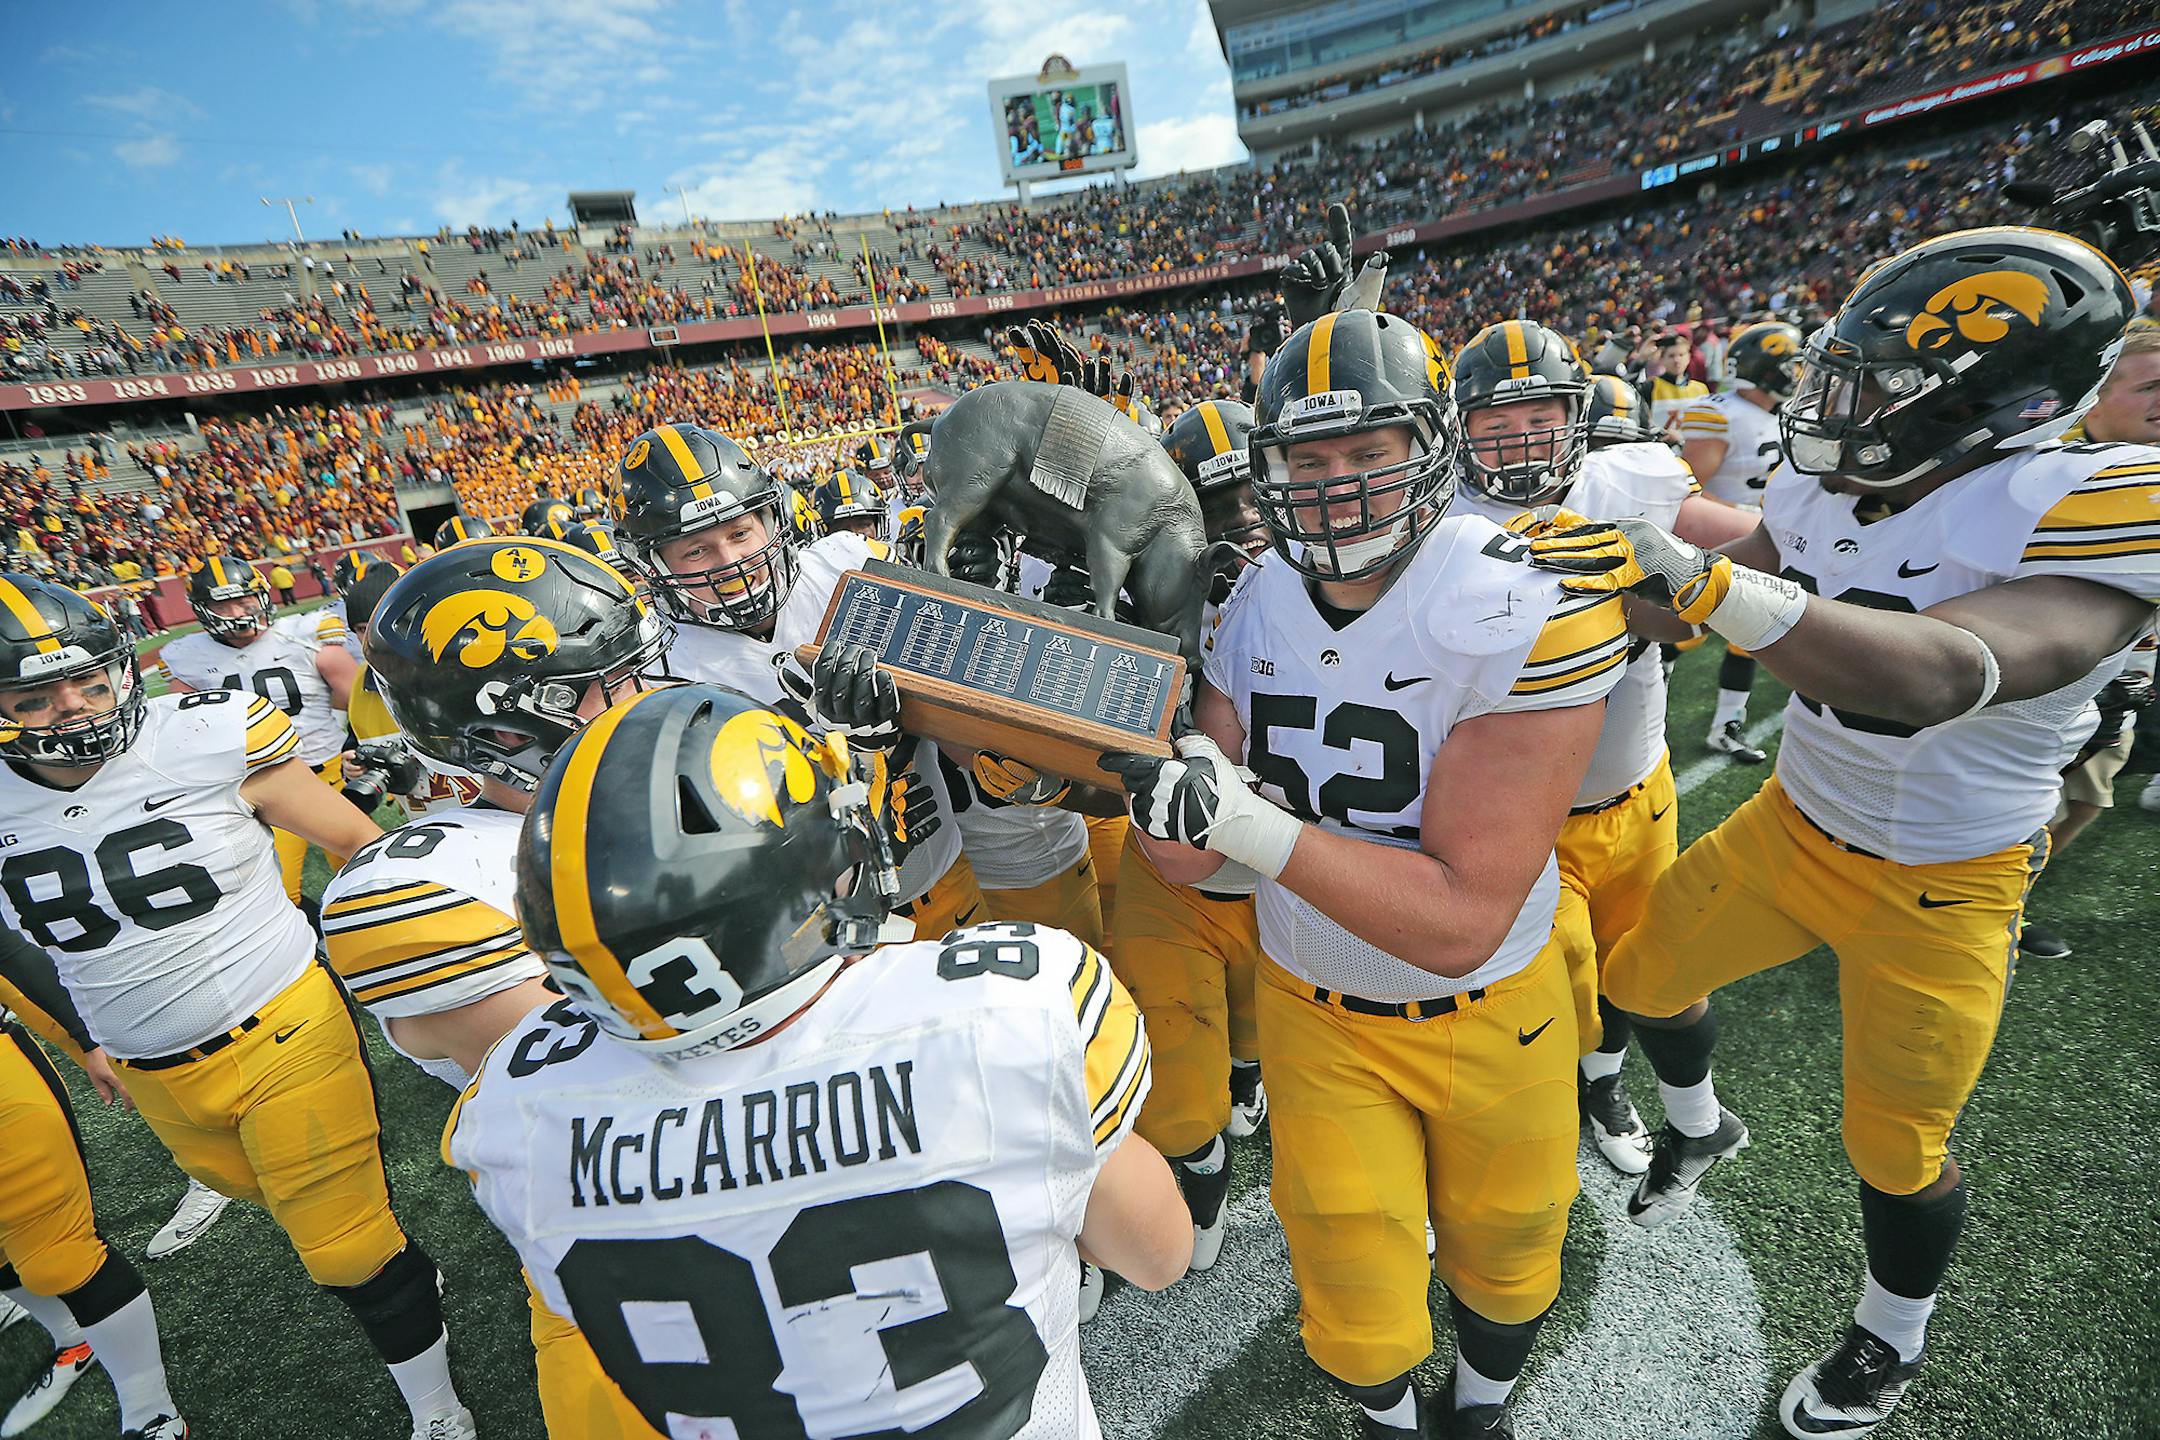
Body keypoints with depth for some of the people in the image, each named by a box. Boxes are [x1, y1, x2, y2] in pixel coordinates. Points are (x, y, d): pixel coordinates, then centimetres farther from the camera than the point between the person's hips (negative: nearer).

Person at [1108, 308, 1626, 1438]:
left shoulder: (1528, 611, -26)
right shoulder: (1256, 607, -11)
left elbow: (1462, 921, -29)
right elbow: (1188, 860, -10)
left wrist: (1252, 823, -39)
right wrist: (1139, 761, -29)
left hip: (1488, 1016, -2)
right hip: (1317, 1013, 2)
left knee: (1501, 1257, 26)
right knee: (1358, 1315, 16)